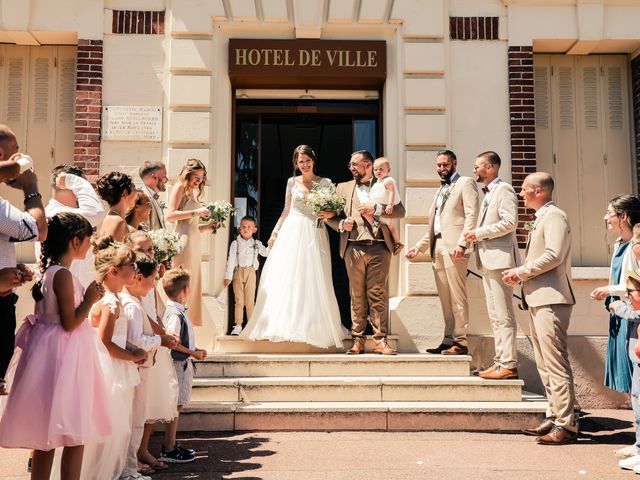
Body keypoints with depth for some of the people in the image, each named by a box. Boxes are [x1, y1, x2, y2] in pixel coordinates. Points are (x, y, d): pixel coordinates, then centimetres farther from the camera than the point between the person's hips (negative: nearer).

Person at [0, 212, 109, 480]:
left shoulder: (49, 271, 10)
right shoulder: (63, 274, -17)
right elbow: (70, 323, -20)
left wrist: (88, 298, 14)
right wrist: (90, 300, -8)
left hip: (53, 352, 10)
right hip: (64, 356, -10)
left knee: (46, 436, 15)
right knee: (74, 436, -1)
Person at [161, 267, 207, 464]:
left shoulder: (178, 310, 9)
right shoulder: (175, 314, -20)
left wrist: (194, 351, 10)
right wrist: (193, 353, -16)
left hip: (183, 364, 10)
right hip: (179, 364, -10)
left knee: (176, 405, 16)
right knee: (175, 405, -2)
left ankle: (171, 444, 26)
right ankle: (169, 451, 7)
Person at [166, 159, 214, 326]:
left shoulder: (193, 192, 23)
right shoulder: (180, 188, 0)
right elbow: (169, 215, -12)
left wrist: (207, 227, 10)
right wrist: (196, 212, -14)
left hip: (194, 241, 9)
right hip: (183, 240, -9)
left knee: (193, 285, 6)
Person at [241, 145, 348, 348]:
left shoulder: (325, 183, 4)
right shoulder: (292, 182, 9)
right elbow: (286, 211, 14)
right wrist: (275, 232, 8)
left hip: (315, 234, -2)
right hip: (292, 232, 2)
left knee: (313, 280, -4)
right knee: (285, 278, -1)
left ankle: (313, 325, 4)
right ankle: (285, 323, 7)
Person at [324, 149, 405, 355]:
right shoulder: (343, 187, 17)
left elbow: (400, 211, 1)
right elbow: (329, 216, 14)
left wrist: (376, 208, -11)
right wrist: (341, 224, -6)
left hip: (379, 247, -1)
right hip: (354, 248, 1)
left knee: (378, 294, -3)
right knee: (357, 295, 3)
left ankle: (381, 340, 2)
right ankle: (358, 340, 8)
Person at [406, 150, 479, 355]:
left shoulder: (465, 183, 3)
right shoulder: (441, 190, 26)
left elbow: (472, 215, -10)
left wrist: (462, 243, -20)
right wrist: (420, 246, 19)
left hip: (454, 247, -8)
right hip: (437, 247, 8)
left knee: (457, 296, -8)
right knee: (445, 298, 8)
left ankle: (460, 342, -5)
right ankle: (448, 340, 12)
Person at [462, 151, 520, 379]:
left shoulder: (503, 189, -7)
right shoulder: (487, 193, 21)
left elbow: (510, 222, -19)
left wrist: (479, 233, -14)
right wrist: (475, 236, 7)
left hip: (500, 258, -10)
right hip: (488, 260, 10)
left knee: (503, 316, -8)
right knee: (495, 316, 12)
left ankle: (508, 365, -5)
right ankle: (500, 361, 18)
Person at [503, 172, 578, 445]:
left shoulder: (554, 216, -10)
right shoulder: (540, 218, 20)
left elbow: (553, 256, -21)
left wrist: (520, 272, -12)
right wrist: (520, 275, 8)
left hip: (551, 299, -11)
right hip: (539, 299, 11)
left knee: (556, 362, -9)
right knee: (545, 364, 13)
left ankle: (566, 426, -5)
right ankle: (554, 418, 21)